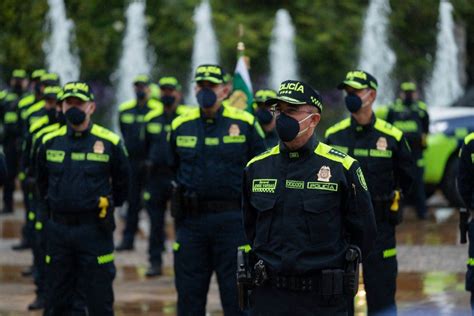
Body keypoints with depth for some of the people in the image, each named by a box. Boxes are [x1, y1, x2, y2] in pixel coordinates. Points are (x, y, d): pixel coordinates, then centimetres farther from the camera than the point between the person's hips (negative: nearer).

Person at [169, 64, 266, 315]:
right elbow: (172, 167, 22)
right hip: (190, 221, 3)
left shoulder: (245, 123, -2)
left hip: (232, 220, -3)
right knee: (188, 294, 8)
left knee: (236, 295, 1)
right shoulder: (180, 125, 7)